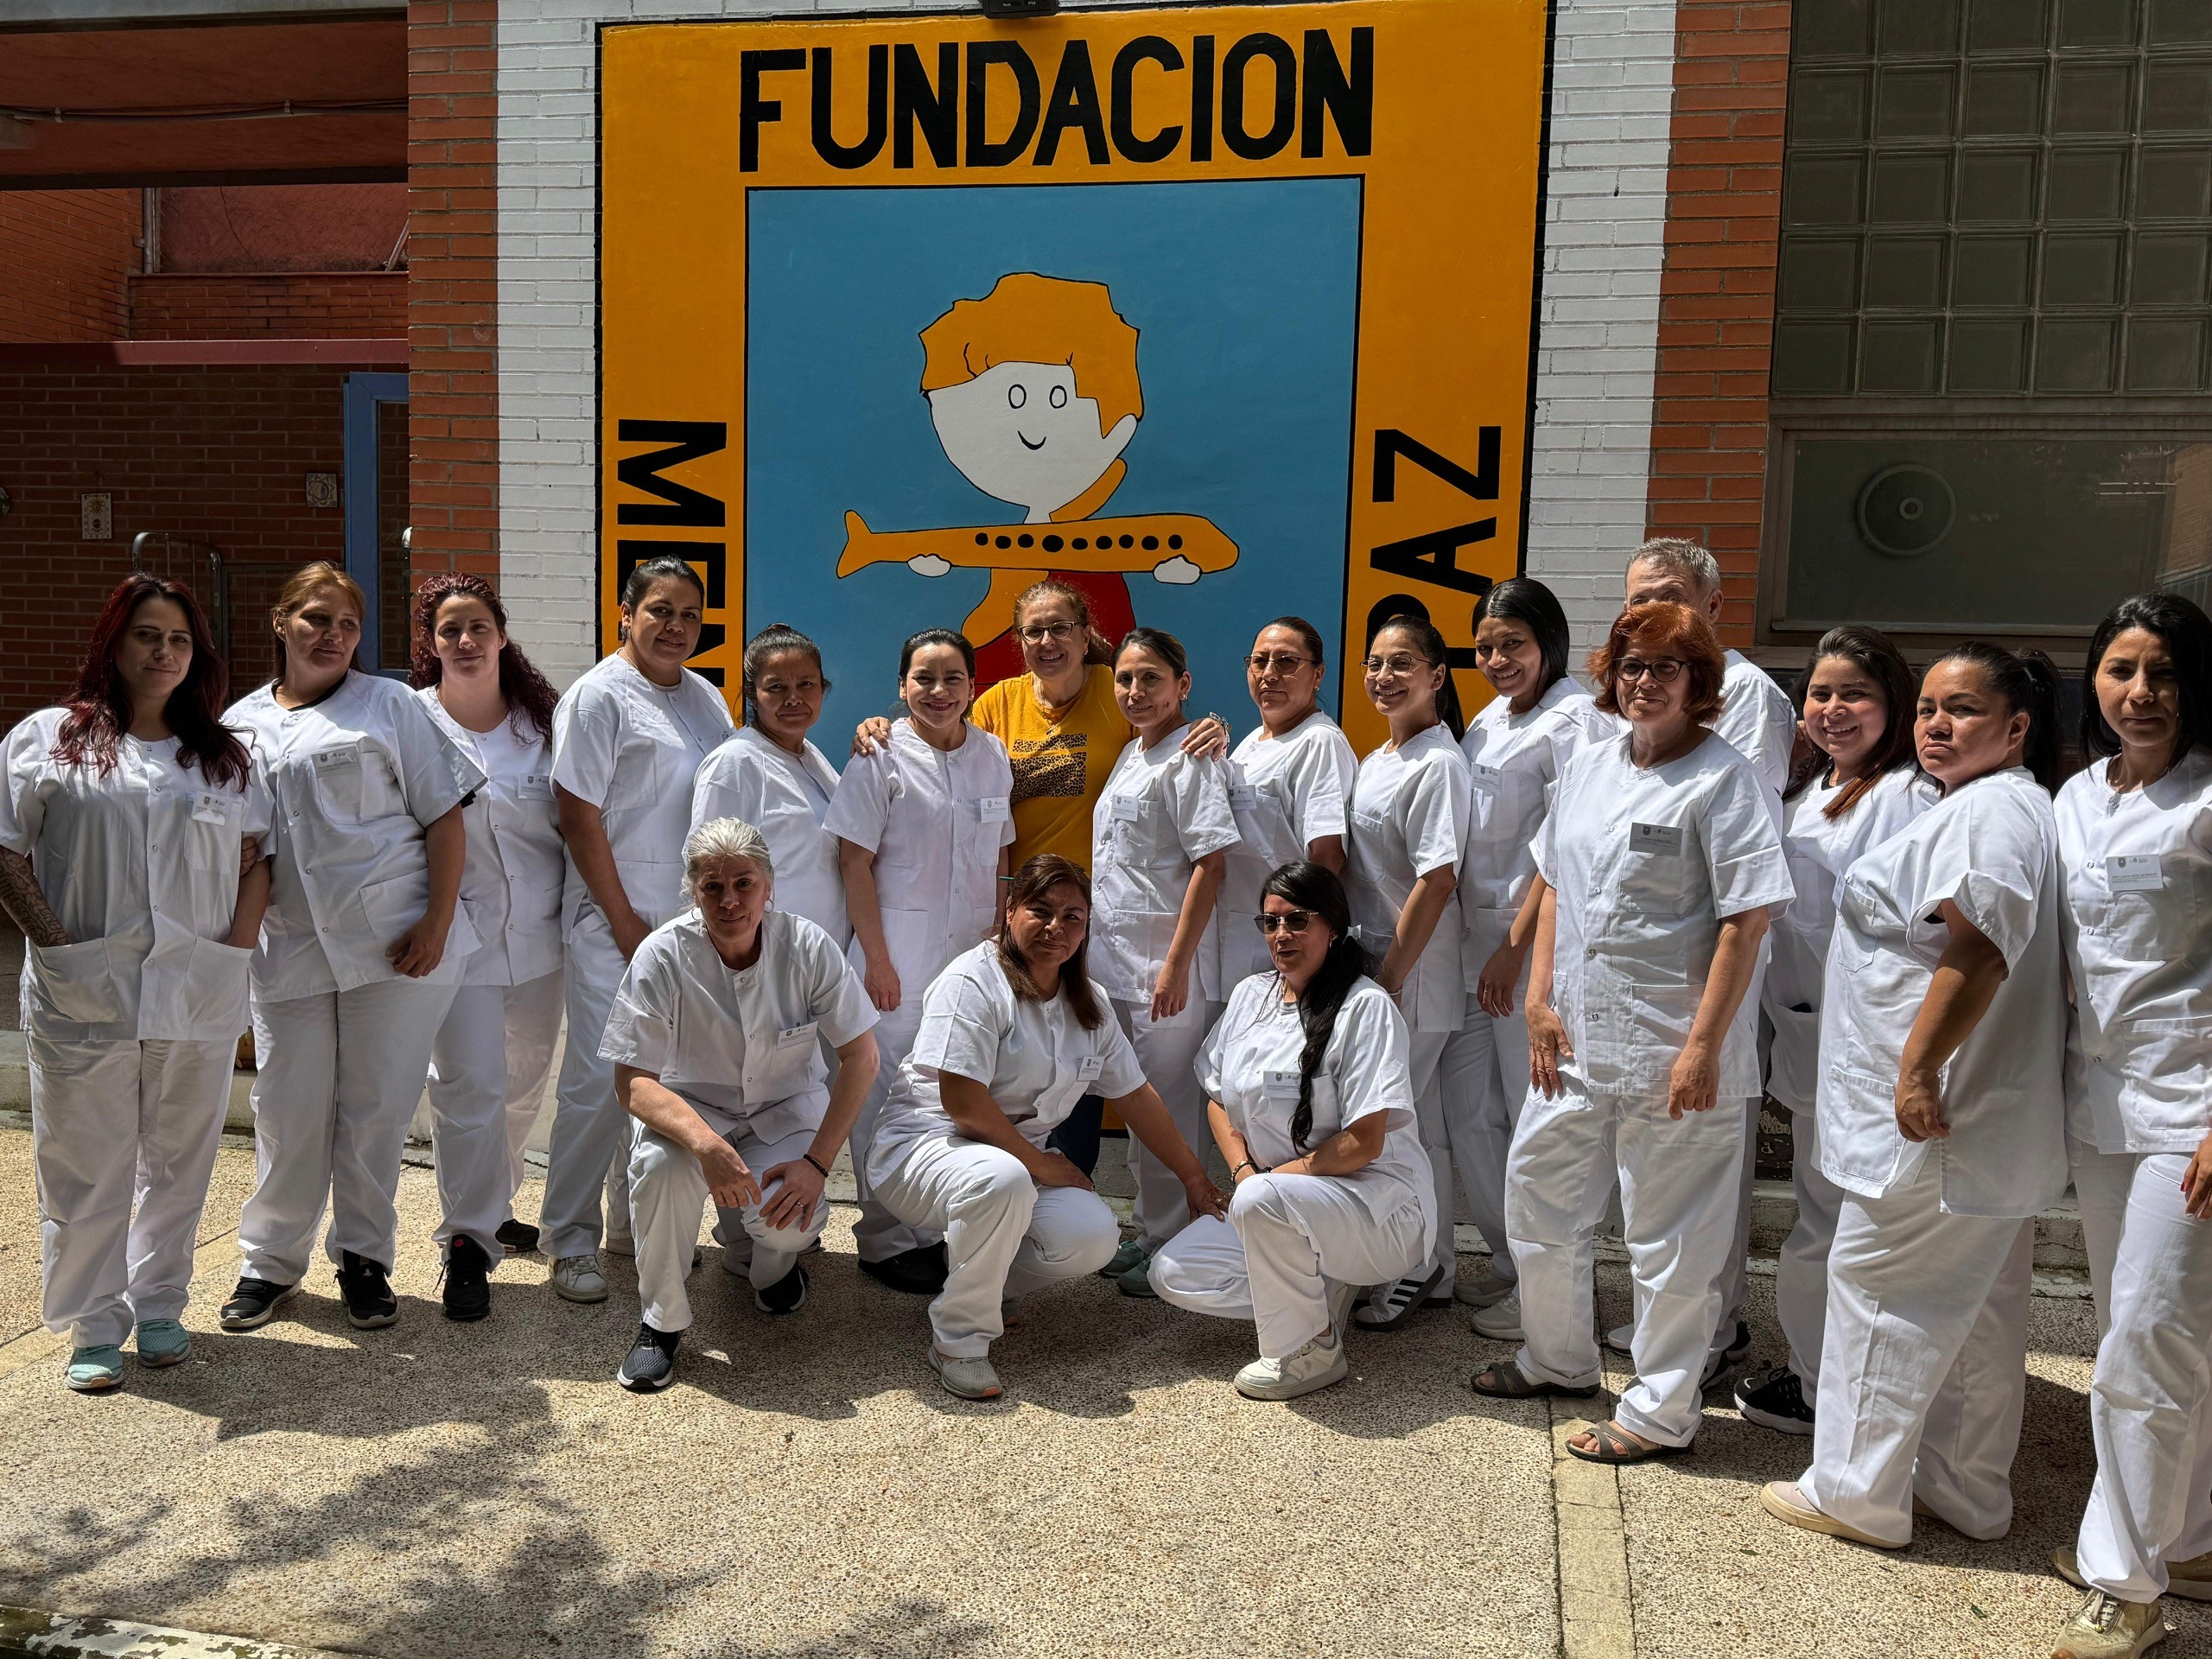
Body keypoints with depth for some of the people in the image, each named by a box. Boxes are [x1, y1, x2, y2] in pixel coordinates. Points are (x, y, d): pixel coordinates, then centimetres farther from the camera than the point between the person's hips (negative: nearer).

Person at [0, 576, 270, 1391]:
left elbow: (255, 858, 10)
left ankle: (160, 1307, 26)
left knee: (179, 1163, 11)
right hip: (83, 996, -2)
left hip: (198, 996, 2)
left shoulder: (224, 755, 12)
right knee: (87, 1169, 5)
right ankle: (93, 1330, 17)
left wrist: (235, 949, -2)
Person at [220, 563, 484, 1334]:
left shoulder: (389, 704, 5)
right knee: (289, 1111, 7)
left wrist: (437, 923, -8)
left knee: (377, 1107, 4)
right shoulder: (240, 725, 14)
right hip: (288, 950, 2)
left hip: (394, 944, -2)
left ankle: (364, 1257, 20)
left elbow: (445, 815, 0)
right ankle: (271, 1260, 25)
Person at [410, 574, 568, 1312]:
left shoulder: (543, 720, 5)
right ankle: (467, 1243, 3)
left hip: (538, 937, 4)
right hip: (458, 936, -4)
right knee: (471, 1085, -8)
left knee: (525, 1084, 15)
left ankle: (493, 1205, 35)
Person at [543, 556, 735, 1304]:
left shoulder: (705, 697, 13)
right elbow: (580, 818, -11)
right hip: (615, 920, -6)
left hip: (692, 920, 7)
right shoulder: (598, 695, -7)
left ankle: (636, 1224, 26)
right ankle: (572, 1243, 9)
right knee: (600, 1077, -5)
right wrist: (626, 926, -12)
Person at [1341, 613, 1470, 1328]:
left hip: (1414, 974, -9)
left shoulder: (1438, 764, -14)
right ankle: (1432, 1269, 26)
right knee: (1420, 1123, 15)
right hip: (1368, 960, 9)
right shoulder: (1376, 761, 14)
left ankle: (1404, 1277, 10)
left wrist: (1389, 981, -19)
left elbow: (1436, 882, -20)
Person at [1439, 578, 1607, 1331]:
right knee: (1464, 1100, 12)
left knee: (1536, 1114, -2)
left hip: (1538, 940, -9)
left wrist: (1516, 946, -17)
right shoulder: (1489, 719, 15)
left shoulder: (1572, 718, -10)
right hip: (1478, 934, 9)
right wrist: (1481, 939, 11)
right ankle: (1511, 1257, 28)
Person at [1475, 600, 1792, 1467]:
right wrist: (1540, 999, 6)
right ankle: (1557, 1357, 39)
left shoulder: (1724, 779, -11)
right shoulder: (1589, 765, 10)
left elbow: (1746, 923, -15)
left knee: (1668, 1234, 4)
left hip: (1671, 1051, -7)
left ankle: (1661, 1411, 21)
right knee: (1536, 1191, 18)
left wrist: (1704, 1046, -18)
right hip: (1574, 1039, 7)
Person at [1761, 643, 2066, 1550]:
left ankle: (1855, 1491, 10)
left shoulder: (1988, 808, -17)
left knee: (1880, 1284, 0)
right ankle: (1967, 1490, 28)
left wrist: (1918, 1071, -23)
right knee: (1978, 1307, 16)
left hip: (1935, 1114, -11)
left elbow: (1977, 955, -26)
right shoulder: (2005, 806, 18)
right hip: (1991, 1122, 11)